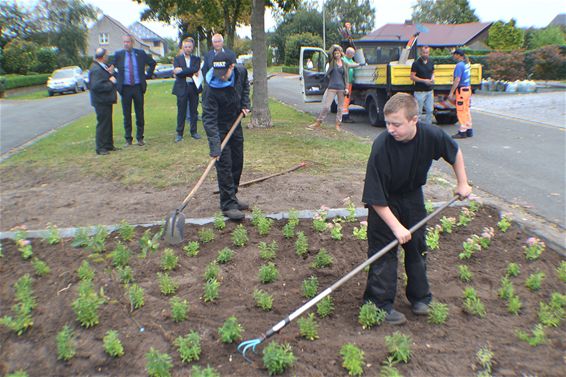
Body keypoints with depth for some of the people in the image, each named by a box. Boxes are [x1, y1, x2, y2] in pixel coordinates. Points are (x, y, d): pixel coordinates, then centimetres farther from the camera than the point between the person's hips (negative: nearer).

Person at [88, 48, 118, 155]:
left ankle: (109, 145, 25)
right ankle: (100, 148, 2)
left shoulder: (101, 67, 13)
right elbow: (96, 86, -27)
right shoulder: (96, 69, -20)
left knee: (108, 123, 16)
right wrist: (111, 82, -19)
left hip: (105, 101, 10)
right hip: (101, 102, -10)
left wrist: (110, 74, 2)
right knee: (102, 124, -5)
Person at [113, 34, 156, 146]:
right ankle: (128, 139, 12)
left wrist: (148, 75, 6)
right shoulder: (118, 55, 2)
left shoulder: (140, 53, 2)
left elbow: (153, 63, 14)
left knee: (140, 114, 5)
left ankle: (140, 138, 14)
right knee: (126, 115, 4)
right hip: (125, 88, 0)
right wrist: (116, 78, 5)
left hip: (138, 87, 0)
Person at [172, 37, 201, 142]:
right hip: (182, 88, -1)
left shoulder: (196, 59, 9)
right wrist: (191, 73, -12)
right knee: (181, 112, 2)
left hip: (193, 87, 1)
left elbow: (196, 70, -12)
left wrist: (182, 70, -15)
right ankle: (179, 133, 8)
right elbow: (177, 73, -8)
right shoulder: (177, 58, 6)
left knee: (193, 111, 8)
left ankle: (194, 131, 17)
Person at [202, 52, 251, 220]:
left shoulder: (241, 71, -14)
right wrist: (215, 146, -38)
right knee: (224, 165, -9)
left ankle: (231, 197, 27)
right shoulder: (212, 88, -32)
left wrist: (245, 104, -2)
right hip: (220, 127, -6)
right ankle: (228, 205, -4)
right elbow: (209, 118, -32)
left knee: (237, 162, 12)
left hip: (236, 122, 6)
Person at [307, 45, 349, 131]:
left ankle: (338, 124, 14)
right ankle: (318, 123, 3)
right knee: (326, 106, -5)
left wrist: (346, 88, 2)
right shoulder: (331, 62, 6)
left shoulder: (345, 64, 10)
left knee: (340, 107, 5)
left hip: (341, 88, 2)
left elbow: (346, 76, 10)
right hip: (332, 87, -2)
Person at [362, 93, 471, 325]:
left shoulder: (431, 135, -23)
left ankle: (419, 297, 28)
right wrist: (396, 226, -28)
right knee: (383, 250, -7)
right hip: (385, 202, -4)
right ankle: (380, 303, 7)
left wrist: (462, 183, 6)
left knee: (417, 246, 12)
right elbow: (376, 198, -28)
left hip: (412, 195, 4)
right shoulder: (381, 147, -33)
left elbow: (454, 152, 3)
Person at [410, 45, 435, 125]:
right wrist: (424, 80, -18)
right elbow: (412, 77, -10)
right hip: (420, 91, -6)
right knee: (418, 112, -4)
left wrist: (432, 78, -1)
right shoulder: (416, 64, -8)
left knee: (430, 111, 9)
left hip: (429, 91, 6)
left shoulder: (431, 63, 10)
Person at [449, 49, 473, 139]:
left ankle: (462, 132, -1)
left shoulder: (459, 65, -16)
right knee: (466, 110, 15)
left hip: (462, 90, -9)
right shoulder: (467, 64, 12)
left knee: (461, 111, -4)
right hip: (468, 89, 9)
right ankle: (469, 130, 21)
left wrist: (451, 92, -19)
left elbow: (457, 80, -20)